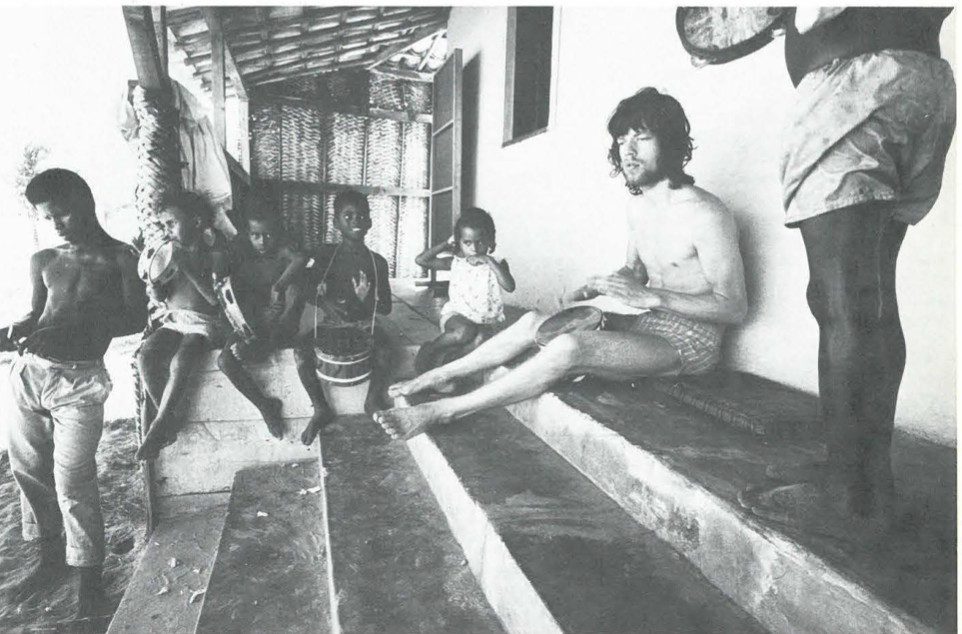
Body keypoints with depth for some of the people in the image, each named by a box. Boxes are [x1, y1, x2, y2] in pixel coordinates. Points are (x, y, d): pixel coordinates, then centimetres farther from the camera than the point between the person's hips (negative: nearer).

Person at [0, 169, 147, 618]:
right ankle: (52, 556, 31)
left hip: (78, 381, -5)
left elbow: (136, 318, -6)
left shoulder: (118, 257, 2)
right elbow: (37, 317, 19)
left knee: (72, 481, -6)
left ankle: (89, 575, 9)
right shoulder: (42, 261, 14)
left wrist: (73, 328, -18)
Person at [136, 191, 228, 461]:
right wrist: (154, 282, -9)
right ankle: (169, 420, -13)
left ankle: (158, 426, -21)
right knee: (145, 355, -23)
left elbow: (216, 297, -15)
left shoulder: (214, 255, -3)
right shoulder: (171, 254, 13)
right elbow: (161, 295, 14)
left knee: (179, 363, -32)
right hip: (172, 319, 5)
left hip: (203, 322, -5)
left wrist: (187, 267, -20)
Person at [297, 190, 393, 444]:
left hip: (363, 323, 0)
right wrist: (326, 303, -20)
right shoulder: (326, 254, 2)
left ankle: (373, 402, -8)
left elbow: (386, 308, 2)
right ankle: (321, 409, -11)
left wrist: (366, 299, -19)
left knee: (385, 351, -31)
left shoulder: (377, 262, 1)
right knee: (301, 351, -26)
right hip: (330, 320, 1)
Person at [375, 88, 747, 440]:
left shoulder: (705, 214, -18)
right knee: (534, 322, -6)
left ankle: (441, 411, -23)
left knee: (569, 347, -31)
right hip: (642, 323, 8)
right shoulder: (637, 205, 8)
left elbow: (734, 307, -18)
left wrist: (650, 297, -27)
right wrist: (596, 289, -1)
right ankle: (438, 377, 3)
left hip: (688, 341, -8)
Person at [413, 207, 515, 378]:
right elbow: (420, 260, 0)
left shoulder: (496, 264, 2)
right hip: (456, 315, -1)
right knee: (464, 332, -36)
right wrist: (445, 245, 0)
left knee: (480, 339, -34)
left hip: (483, 320, 1)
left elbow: (510, 286, -17)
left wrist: (489, 261, -20)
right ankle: (430, 349, -12)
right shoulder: (455, 263, 4)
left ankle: (444, 358, -18)